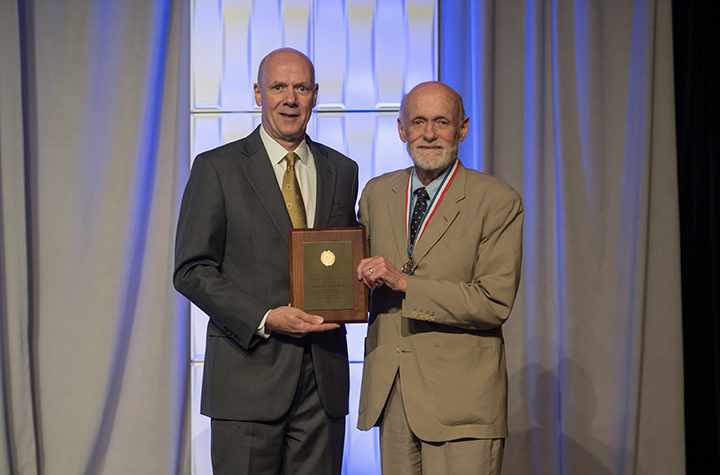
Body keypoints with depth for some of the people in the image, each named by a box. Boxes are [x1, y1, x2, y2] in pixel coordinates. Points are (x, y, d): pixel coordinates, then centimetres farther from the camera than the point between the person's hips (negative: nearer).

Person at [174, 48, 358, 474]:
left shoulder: (342, 171, 12)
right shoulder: (217, 168, 0)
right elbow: (192, 270, -4)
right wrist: (264, 319, -15)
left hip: (324, 374, 4)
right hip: (249, 371, -3)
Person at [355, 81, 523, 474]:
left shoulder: (498, 201, -6)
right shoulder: (376, 193, 11)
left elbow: (495, 303, -13)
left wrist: (404, 282, -17)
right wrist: (363, 275, -3)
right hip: (388, 393, 4)